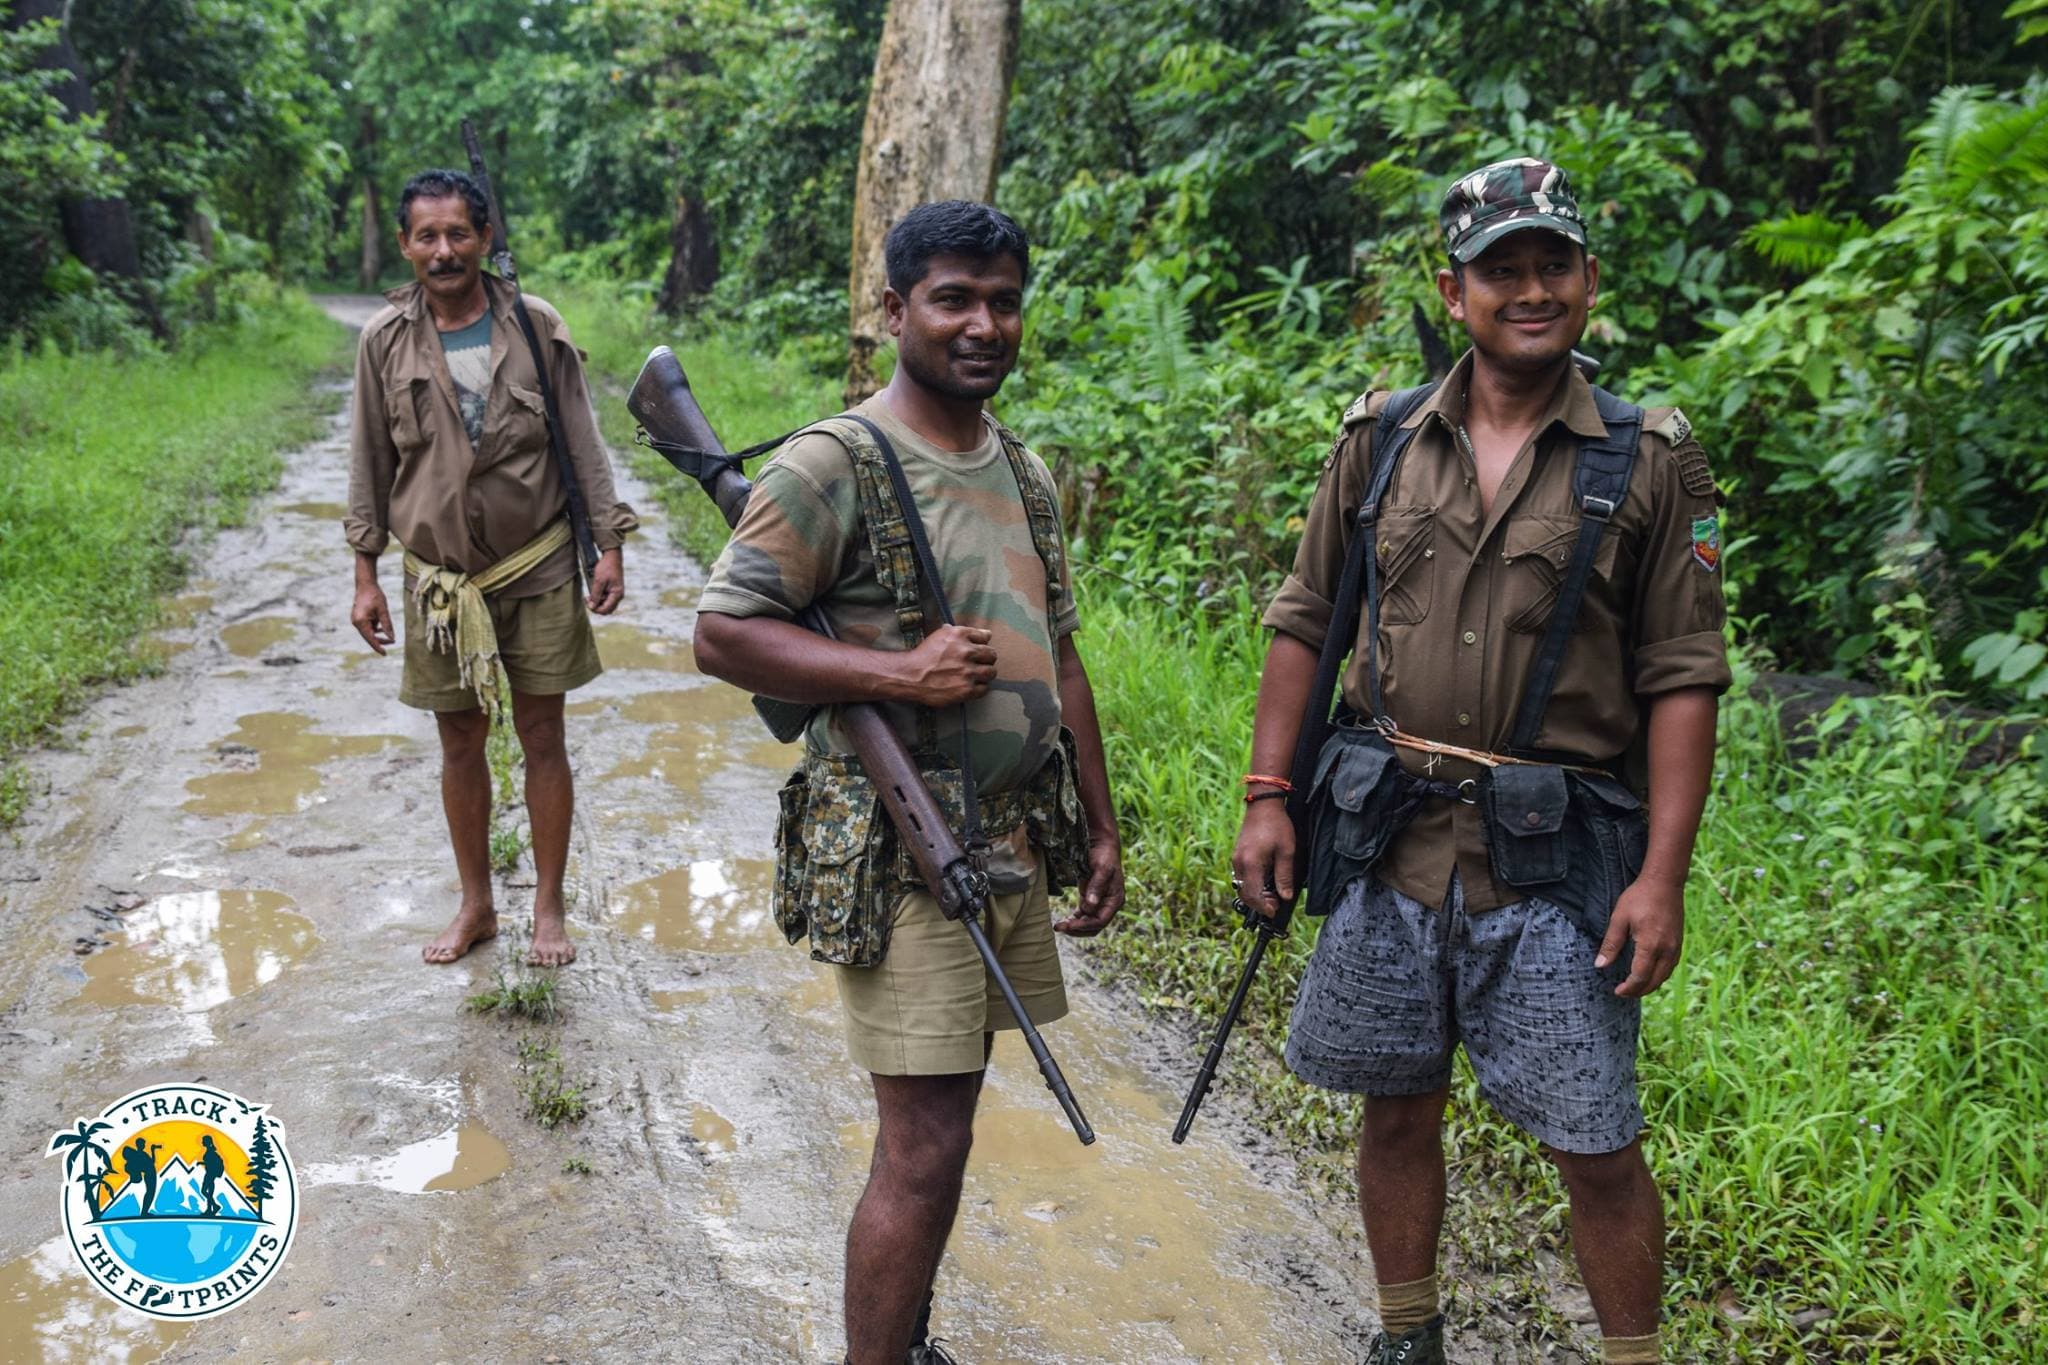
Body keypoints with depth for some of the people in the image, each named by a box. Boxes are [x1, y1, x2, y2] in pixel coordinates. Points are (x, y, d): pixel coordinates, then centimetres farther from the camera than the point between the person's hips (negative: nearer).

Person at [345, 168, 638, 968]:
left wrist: (610, 544, -5)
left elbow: (581, 444, 1)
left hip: (538, 570, -1)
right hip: (439, 578, 1)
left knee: (542, 737, 4)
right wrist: (366, 577, 3)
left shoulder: (537, 329, -2)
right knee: (460, 745, 10)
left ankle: (548, 908, 18)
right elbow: (370, 464, 5)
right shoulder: (385, 341, 0)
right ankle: (475, 906, 26)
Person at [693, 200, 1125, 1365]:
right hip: (900, 859, -7)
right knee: (924, 1153, -6)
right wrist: (898, 672, -21)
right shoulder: (832, 466, -11)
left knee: (939, 1119, 16)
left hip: (1016, 843, 7)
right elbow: (723, 633, -14)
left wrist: (1102, 827, 17)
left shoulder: (1026, 474, 12)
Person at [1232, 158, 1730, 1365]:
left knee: (1597, 1148, 1)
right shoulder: (1380, 440, 5)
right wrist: (1266, 798, 3)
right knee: (1399, 1111, 15)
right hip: (1390, 839, 3)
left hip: (1554, 856, -3)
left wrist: (1664, 876, -10)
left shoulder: (1653, 461, -2)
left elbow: (1684, 678, -4)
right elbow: (1305, 622, 9)